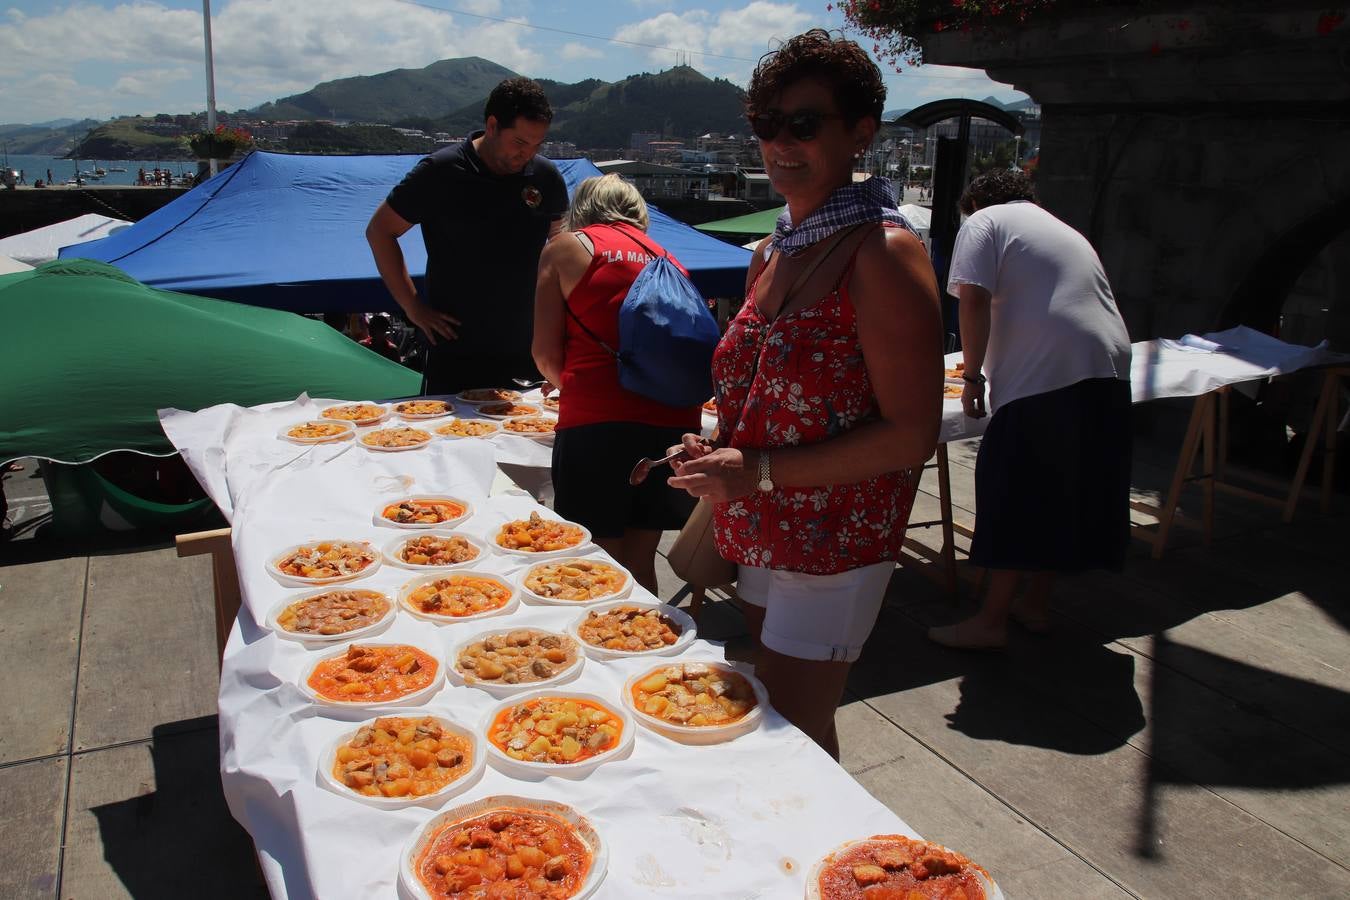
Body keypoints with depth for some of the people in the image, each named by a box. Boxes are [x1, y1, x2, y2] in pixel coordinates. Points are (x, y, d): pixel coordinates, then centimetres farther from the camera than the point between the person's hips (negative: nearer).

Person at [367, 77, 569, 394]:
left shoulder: (546, 177, 2)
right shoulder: (440, 172, -6)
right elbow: (379, 231, 2)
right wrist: (412, 306, -4)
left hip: (527, 352, 3)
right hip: (455, 351, -2)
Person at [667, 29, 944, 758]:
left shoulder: (882, 254, -16)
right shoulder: (771, 253, 9)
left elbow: (911, 434, -20)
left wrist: (762, 471, -24)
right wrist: (716, 452, 4)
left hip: (835, 547, -8)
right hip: (763, 538, 8)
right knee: (771, 730, 19)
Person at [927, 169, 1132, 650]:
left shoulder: (984, 222, 7)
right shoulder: (1068, 231, 29)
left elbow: (974, 301, -10)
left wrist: (973, 378, -5)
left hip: (1045, 378, -8)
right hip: (1108, 374, 8)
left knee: (1014, 501, -1)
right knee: (1063, 496, 15)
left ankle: (990, 622, 4)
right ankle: (1036, 604, 26)